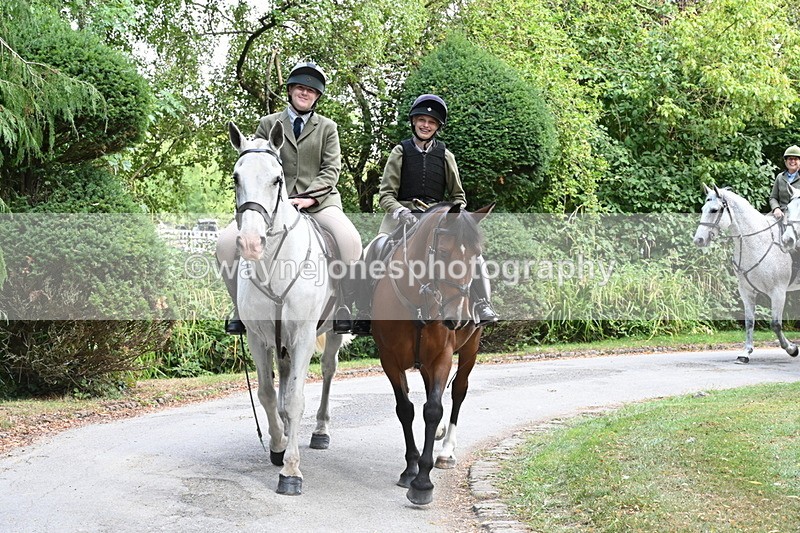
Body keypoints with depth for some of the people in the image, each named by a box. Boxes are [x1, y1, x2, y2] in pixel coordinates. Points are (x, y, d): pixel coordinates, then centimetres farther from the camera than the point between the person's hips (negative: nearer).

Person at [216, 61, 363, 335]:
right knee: (226, 242, -21)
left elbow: (332, 169, 3)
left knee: (350, 240, -31)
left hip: (318, 201, -1)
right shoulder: (268, 124, 15)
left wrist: (308, 198, -13)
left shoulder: (328, 128, 14)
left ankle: (343, 304, -14)